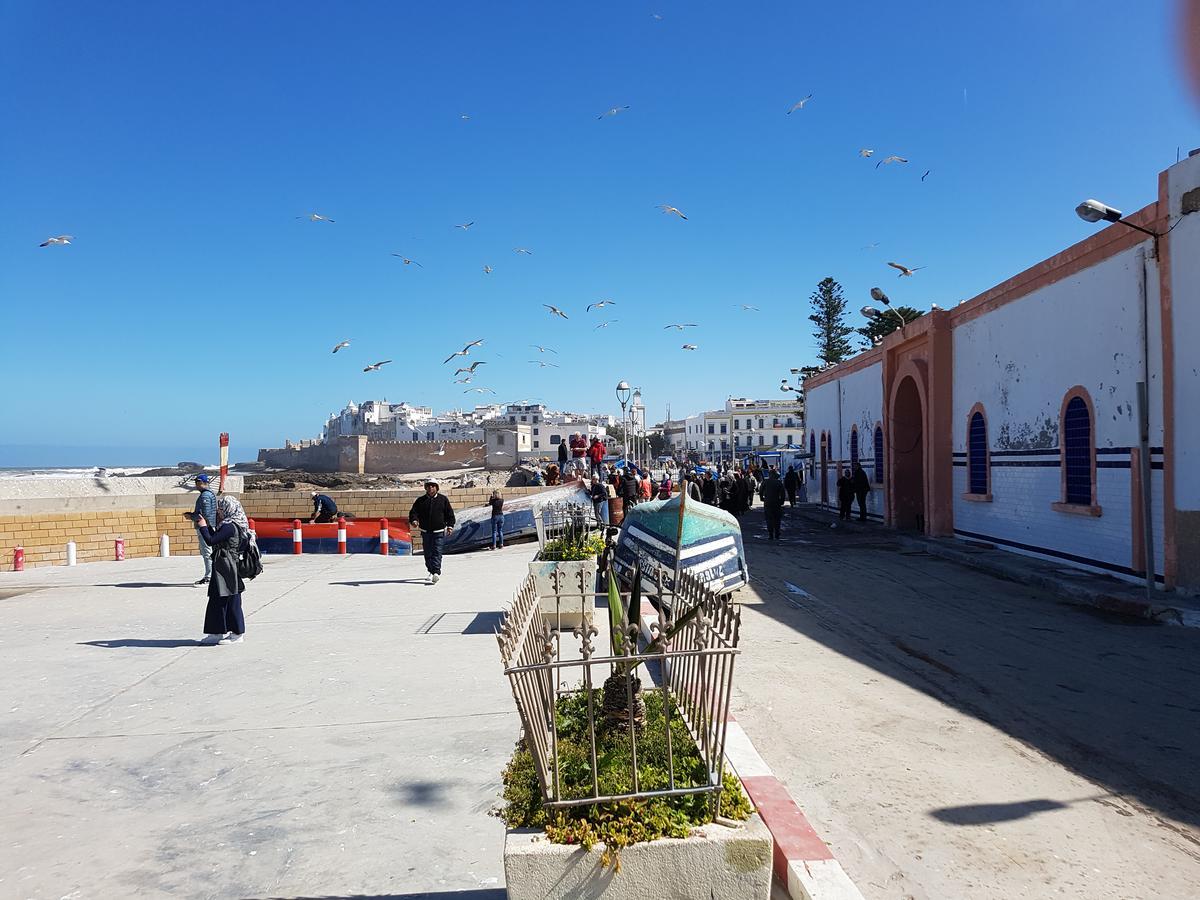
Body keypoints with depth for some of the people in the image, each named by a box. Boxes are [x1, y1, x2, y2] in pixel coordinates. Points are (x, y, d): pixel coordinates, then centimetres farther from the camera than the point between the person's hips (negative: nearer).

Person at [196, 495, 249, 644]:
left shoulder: (229, 527, -19)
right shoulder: (231, 525, 12)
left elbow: (210, 541, -22)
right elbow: (216, 539, 21)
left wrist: (203, 527, -8)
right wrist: (207, 525, 16)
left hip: (226, 569, -10)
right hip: (224, 569, 10)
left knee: (230, 601, -3)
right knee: (217, 600, 15)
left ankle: (237, 634, 5)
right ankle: (218, 633, 22)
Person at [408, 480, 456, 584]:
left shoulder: (443, 499, 5)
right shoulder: (420, 501, 8)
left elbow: (449, 513, 8)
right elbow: (413, 512, 4)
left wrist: (450, 525, -2)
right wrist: (414, 520, -17)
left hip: (438, 531, -3)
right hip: (425, 531, 3)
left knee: (437, 552, -12)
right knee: (428, 553, 6)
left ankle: (436, 572, -17)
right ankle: (431, 571, 20)